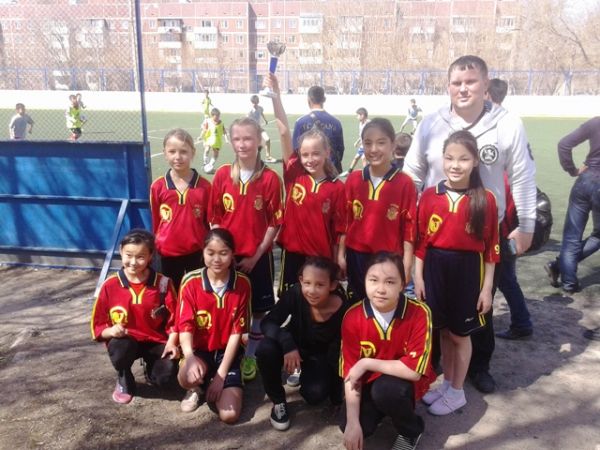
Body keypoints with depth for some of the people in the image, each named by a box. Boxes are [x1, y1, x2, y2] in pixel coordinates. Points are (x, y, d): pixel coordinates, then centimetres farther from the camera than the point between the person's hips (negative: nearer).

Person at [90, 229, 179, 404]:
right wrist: (110, 331, -23)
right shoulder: (110, 286, -8)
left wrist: (171, 342, -18)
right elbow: (98, 325, -1)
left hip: (156, 341, 0)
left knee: (166, 375, -24)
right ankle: (124, 381, 1)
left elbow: (174, 319, -2)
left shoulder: (163, 283, -8)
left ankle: (150, 367, 17)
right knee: (119, 348, -35)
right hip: (126, 341, 0)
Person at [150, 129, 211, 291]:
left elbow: (210, 220, 0)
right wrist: (156, 245, 9)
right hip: (169, 252, 1)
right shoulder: (158, 186, -6)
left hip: (197, 251, -1)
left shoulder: (204, 186, -8)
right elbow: (155, 221, 4)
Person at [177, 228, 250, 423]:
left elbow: (237, 332, -9)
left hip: (227, 353, 0)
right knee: (188, 377, -36)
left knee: (229, 415, -17)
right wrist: (190, 357, -38)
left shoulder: (242, 284, -10)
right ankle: (197, 389, 4)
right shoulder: (191, 282, -12)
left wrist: (221, 374, -14)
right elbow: (185, 326, -17)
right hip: (200, 349, 0)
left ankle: (215, 386, 17)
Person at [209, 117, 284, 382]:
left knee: (258, 309, 9)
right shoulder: (222, 175, -2)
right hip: (227, 255, 2)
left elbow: (275, 223, -7)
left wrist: (256, 255, -10)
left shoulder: (270, 179, -9)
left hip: (258, 256, -2)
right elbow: (214, 219, 3)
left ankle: (250, 357, 28)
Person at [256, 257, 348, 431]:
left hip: (320, 357, 0)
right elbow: (267, 323, -26)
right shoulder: (295, 294, -29)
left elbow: (338, 353, -18)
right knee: (266, 349, -31)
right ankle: (278, 402, -5)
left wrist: (337, 396, -17)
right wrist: (287, 342, -44)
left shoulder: (343, 310, -29)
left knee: (315, 394, -27)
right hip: (293, 347, 1)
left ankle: (305, 375, 12)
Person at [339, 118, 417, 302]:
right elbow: (345, 220, 7)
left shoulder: (405, 183, -8)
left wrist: (407, 264, -6)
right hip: (357, 256, 3)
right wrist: (341, 253, 7)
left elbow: (409, 226, -6)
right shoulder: (353, 179, 1)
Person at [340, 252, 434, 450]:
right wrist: (353, 423, -21)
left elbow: (415, 370, -28)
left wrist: (367, 363, -25)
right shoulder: (352, 317, -18)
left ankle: (412, 431, -1)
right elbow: (350, 372, -14)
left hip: (405, 382, -2)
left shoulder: (419, 313, -25)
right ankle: (380, 408, 14)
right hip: (370, 382, 3)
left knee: (385, 389, -35)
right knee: (347, 424, -20)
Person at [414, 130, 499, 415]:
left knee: (460, 334, 11)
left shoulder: (485, 200, -8)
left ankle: (457, 392, 29)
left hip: (468, 270, -2)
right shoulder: (429, 196, -3)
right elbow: (420, 240, 1)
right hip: (435, 268, 2)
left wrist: (487, 287, -3)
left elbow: (491, 248, -4)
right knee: (444, 331, 16)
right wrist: (418, 276, 0)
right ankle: (447, 383, 36)